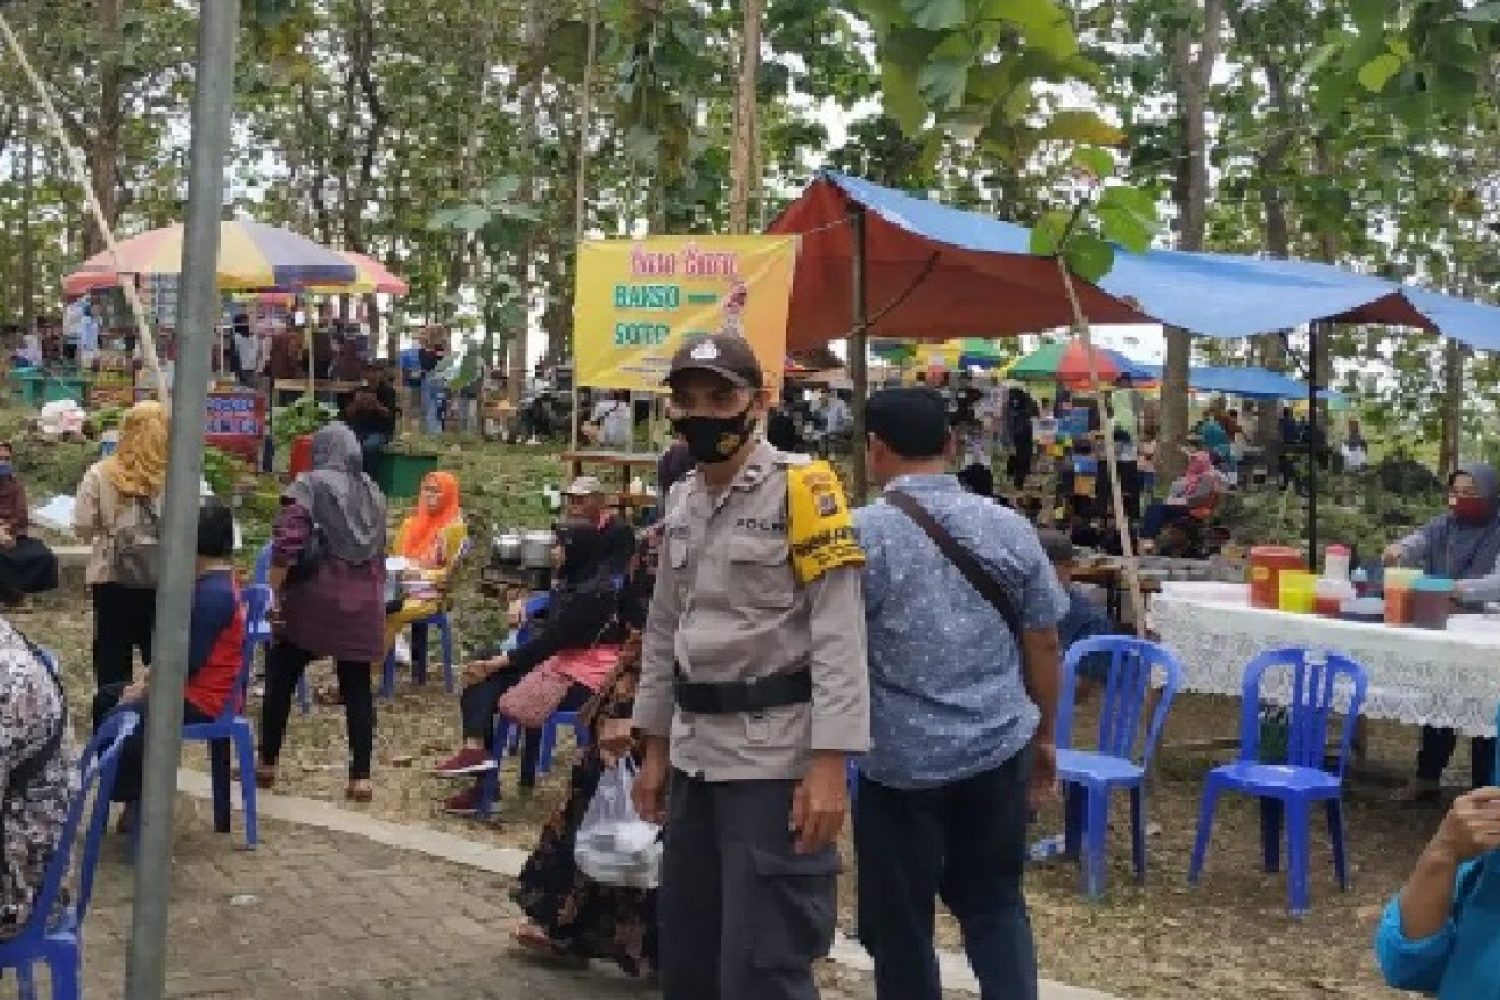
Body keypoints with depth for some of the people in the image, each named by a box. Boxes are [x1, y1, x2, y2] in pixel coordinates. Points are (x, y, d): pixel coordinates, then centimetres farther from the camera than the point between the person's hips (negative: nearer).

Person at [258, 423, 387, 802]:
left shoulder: (310, 485, -4)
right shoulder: (373, 492, 13)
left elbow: (287, 544, -14)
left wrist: (275, 594, -11)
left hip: (314, 597, -4)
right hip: (362, 602, 4)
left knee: (281, 679, 11)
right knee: (357, 686, 5)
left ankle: (267, 765, 18)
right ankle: (361, 778, 3)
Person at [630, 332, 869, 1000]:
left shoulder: (801, 488, -10)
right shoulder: (681, 502, 12)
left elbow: (840, 635, -15)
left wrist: (829, 764, -20)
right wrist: (655, 747, 18)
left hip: (776, 756, -7)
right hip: (696, 754, 7)